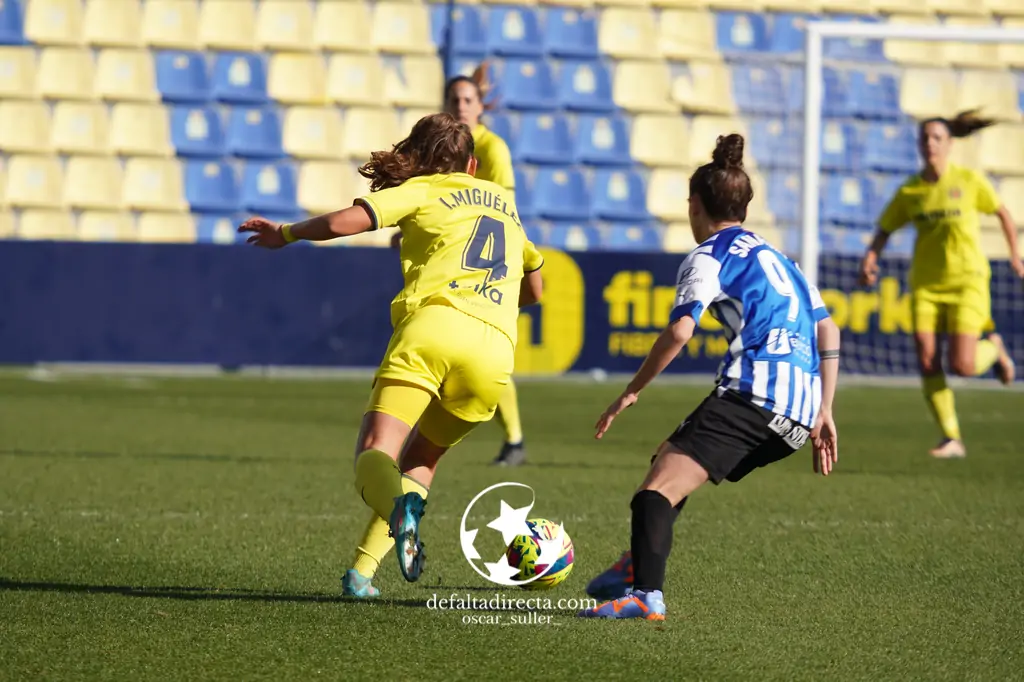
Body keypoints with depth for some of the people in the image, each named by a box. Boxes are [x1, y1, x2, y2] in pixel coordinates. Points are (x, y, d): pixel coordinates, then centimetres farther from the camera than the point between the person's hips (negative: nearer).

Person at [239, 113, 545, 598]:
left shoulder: (420, 191, 18)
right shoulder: (503, 201, 32)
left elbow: (342, 223, 2)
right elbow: (534, 289, 42)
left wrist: (285, 234, 20)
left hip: (431, 326, -4)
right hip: (496, 349, 4)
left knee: (374, 454, -10)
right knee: (420, 460, 18)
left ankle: (400, 507, -45)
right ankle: (363, 570, 0)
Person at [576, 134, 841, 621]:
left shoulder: (709, 256, 5)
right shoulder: (775, 257, 29)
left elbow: (679, 331, -10)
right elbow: (827, 331, 23)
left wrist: (631, 392, -1)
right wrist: (823, 413, 22)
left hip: (755, 393, -8)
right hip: (799, 415, 8)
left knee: (657, 489, -17)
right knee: (669, 460, 27)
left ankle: (646, 595, -37)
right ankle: (638, 565, 34)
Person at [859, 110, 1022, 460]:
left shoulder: (969, 181, -4)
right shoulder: (909, 191, 3)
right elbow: (884, 230, 11)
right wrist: (870, 257, -7)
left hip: (967, 280, -3)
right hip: (926, 283, 3)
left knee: (962, 366, -14)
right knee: (927, 361, -9)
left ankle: (993, 348, 23)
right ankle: (951, 437, 1)